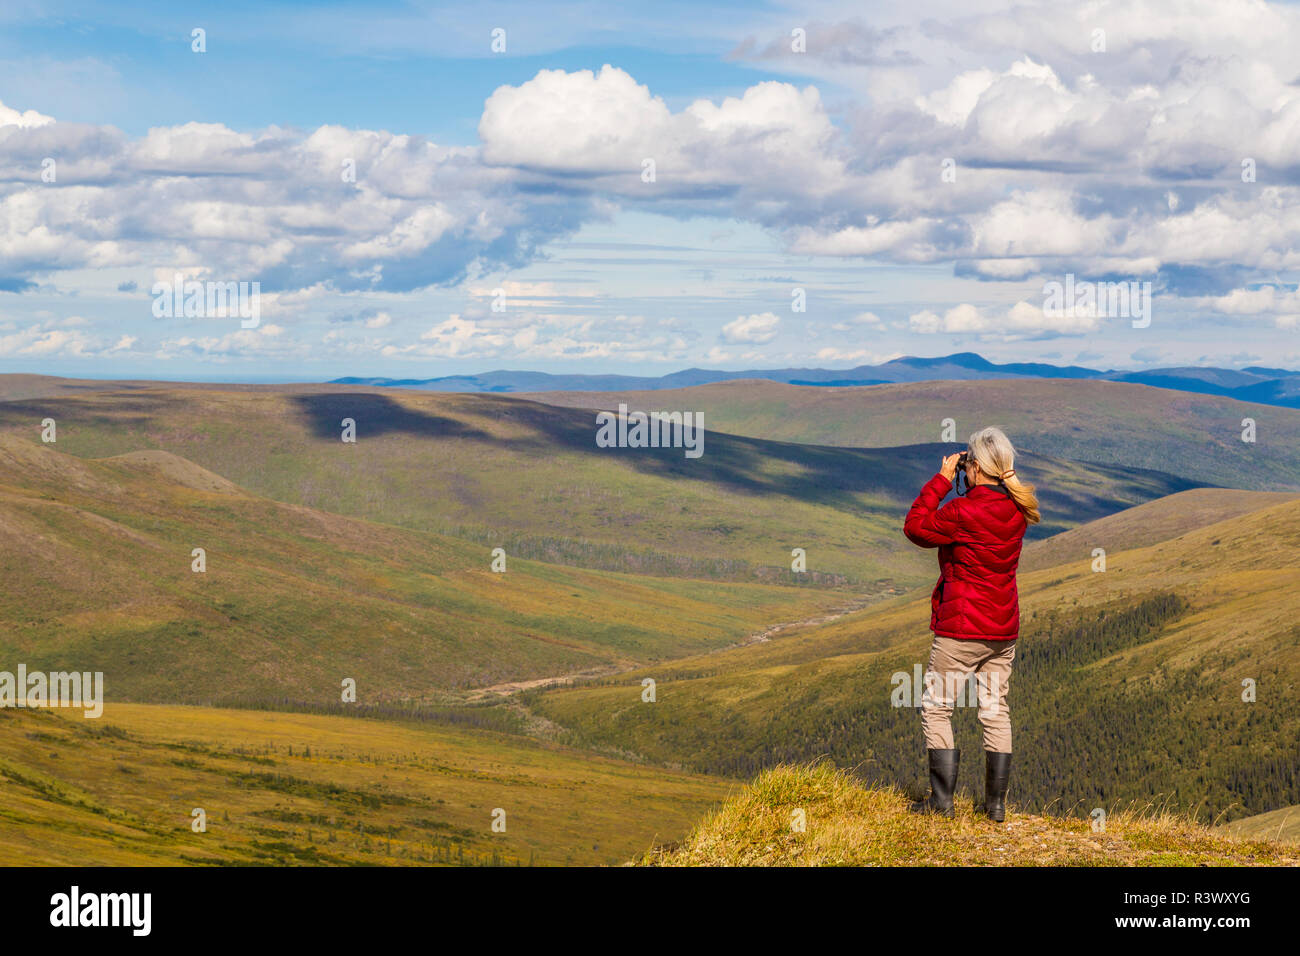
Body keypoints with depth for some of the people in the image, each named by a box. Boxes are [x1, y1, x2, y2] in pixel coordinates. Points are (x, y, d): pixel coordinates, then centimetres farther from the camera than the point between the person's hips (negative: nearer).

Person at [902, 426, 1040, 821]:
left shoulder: (965, 511, -20)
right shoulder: (1016, 510, 2)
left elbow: (916, 527, -9)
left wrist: (942, 478, -6)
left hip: (962, 629, -7)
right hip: (1003, 628, 7)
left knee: (935, 708, 5)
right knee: (995, 710, 12)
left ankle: (942, 798, 3)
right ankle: (996, 802, 14)